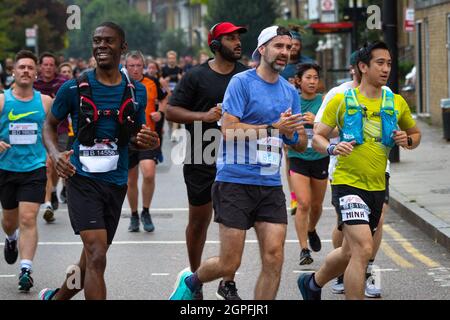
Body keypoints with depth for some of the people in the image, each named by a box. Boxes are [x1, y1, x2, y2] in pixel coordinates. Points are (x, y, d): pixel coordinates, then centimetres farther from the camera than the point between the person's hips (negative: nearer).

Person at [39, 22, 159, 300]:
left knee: (92, 259, 14)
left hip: (116, 182, 4)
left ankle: (56, 297, 38)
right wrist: (55, 154, -12)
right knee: (97, 256, -18)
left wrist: (149, 141, -8)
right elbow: (50, 124, 8)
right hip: (83, 179, -4)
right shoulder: (74, 88, -4)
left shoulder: (137, 91, 5)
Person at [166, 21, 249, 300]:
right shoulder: (197, 76, -3)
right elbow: (172, 111, -4)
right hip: (201, 159, -2)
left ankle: (229, 283, 8)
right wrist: (204, 116, -16)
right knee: (200, 219, 9)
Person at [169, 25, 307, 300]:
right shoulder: (242, 82, -5)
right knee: (229, 263, -2)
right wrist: (273, 128, -17)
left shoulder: (291, 92, 13)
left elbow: (302, 145, 19)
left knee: (274, 259, -6)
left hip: (271, 185, 5)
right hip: (236, 182, -5)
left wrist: (293, 135, -4)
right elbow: (229, 130, -15)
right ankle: (191, 281, 28)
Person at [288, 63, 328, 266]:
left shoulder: (323, 101, -2)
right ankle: (304, 249, -10)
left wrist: (316, 122, -26)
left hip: (320, 158, 1)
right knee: (303, 204, -15)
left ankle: (311, 230, 46)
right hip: (298, 158, -1)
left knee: (316, 205, 14)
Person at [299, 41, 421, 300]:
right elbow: (317, 137, 1)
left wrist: (407, 140, -3)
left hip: (377, 187, 5)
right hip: (348, 183, -5)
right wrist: (333, 148, -20)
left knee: (350, 252, 16)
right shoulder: (342, 100, -4)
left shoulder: (397, 103, 7)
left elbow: (416, 133, 20)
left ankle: (313, 283, 42)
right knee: (364, 249, -21)